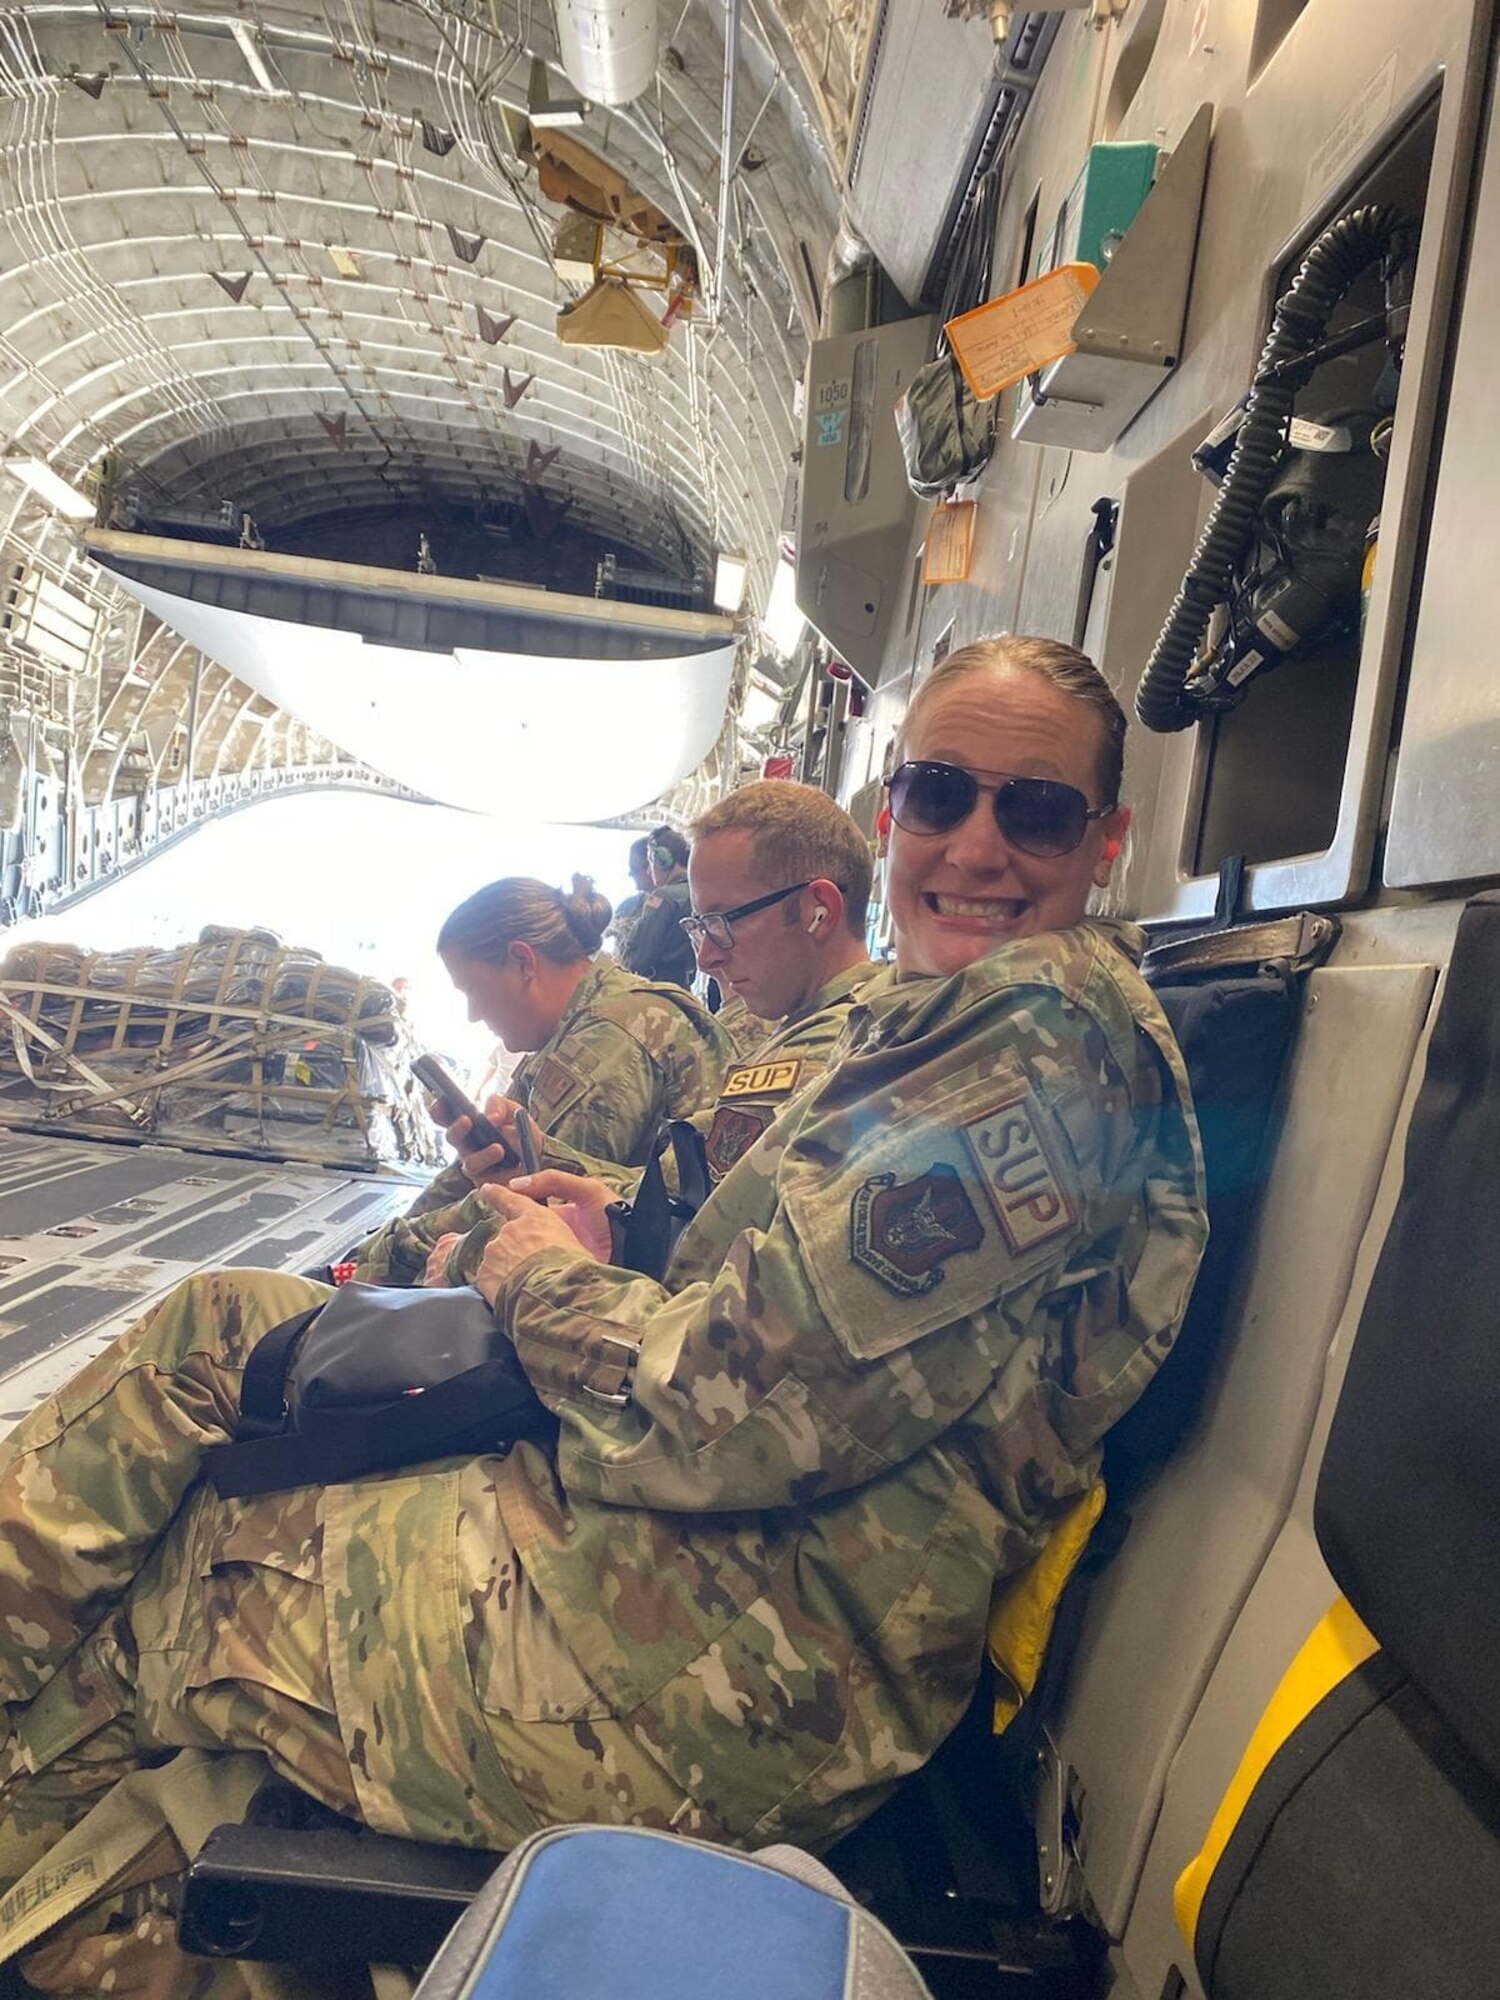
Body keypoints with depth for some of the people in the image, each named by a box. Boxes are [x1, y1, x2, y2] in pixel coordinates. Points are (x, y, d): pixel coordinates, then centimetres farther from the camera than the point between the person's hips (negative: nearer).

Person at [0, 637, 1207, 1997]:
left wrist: (547, 1284, -5)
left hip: (717, 1674, -9)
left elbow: (735, 1408, -24)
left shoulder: (1044, 1023, -19)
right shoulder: (968, 1018, 13)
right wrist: (610, 1270, 2)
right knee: (223, 1322, 13)